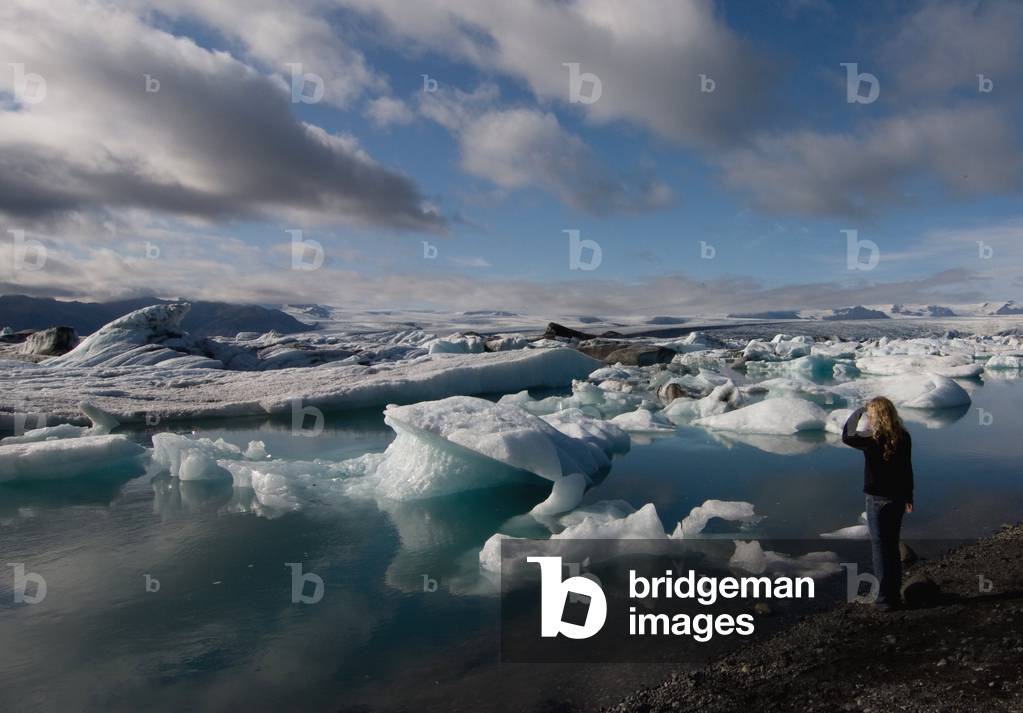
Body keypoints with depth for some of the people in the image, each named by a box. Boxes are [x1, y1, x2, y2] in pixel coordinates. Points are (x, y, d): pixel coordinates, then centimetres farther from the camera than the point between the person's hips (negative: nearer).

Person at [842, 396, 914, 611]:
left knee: (880, 547, 3)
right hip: (898, 497, 6)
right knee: (893, 546, 18)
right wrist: (908, 497, 18)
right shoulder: (904, 438, -2)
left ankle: (886, 598, 9)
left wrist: (857, 413, 3)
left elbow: (846, 437, -5)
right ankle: (895, 594, 28)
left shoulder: (873, 441, -22)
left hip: (879, 499, -6)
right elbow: (907, 470, 8)